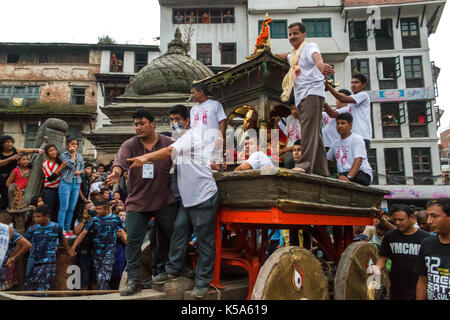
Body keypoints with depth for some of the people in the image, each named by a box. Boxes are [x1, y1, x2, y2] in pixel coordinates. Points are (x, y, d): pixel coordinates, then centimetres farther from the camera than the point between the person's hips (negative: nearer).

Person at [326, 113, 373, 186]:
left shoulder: (356, 139, -2)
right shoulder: (336, 143, 20)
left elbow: (358, 160, -17)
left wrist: (348, 177, -33)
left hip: (362, 173, -5)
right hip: (342, 174, 6)